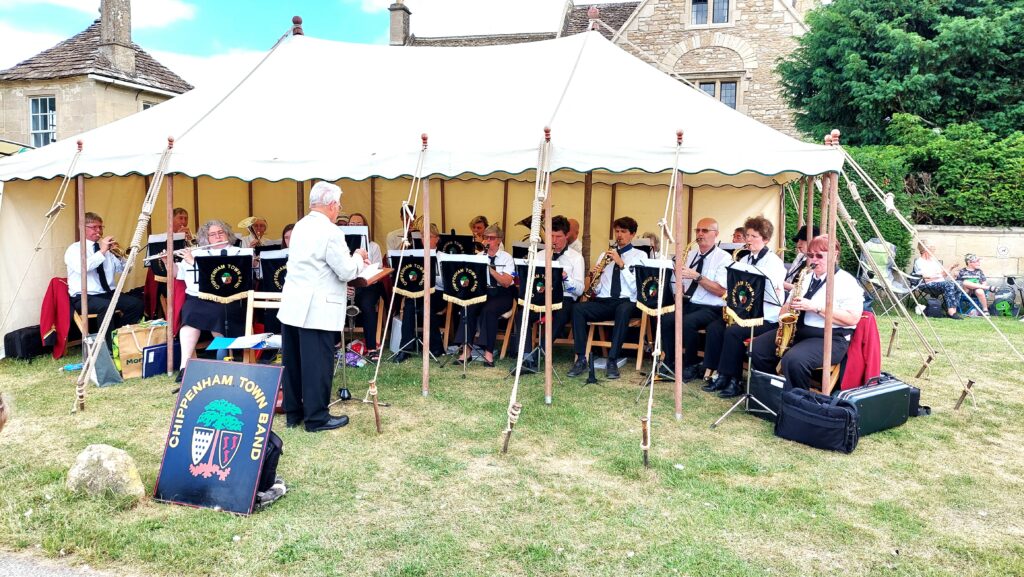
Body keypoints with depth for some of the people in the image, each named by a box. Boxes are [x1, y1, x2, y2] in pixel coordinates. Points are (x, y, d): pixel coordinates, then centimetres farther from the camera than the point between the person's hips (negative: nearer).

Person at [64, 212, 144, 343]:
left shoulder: (107, 248, 15)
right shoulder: (75, 248, 0)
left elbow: (124, 270, 10)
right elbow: (82, 268, -22)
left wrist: (118, 255, -8)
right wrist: (102, 252, -22)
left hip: (109, 294, 6)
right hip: (85, 297, -5)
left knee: (137, 304, -18)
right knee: (106, 306, -36)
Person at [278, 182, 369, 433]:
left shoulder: (300, 226, 11)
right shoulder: (330, 232, -15)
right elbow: (347, 272, -14)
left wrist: (351, 258, 19)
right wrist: (358, 257, 6)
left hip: (292, 306, 9)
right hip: (316, 310, -8)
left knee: (293, 362, 14)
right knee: (318, 364, 1)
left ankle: (293, 413, 25)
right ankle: (317, 417, 9)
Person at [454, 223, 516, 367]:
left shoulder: (506, 257, -3)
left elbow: (506, 283, -14)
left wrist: (490, 268, -23)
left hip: (502, 295, -3)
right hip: (483, 291, 4)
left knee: (488, 310, -33)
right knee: (468, 309, -25)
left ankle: (488, 352, -28)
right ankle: (466, 349, -23)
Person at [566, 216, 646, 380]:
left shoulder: (639, 255, 10)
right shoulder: (605, 254, 21)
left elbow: (635, 286, -6)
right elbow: (597, 289, 16)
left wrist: (621, 263, -12)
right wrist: (595, 279, -7)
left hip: (626, 302, -3)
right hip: (602, 302, 3)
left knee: (623, 310, -39)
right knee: (578, 308, -26)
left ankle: (612, 361, -33)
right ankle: (581, 360, -25)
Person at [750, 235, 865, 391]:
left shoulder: (846, 282, -6)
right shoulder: (806, 278, 16)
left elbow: (853, 318, -17)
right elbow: (785, 310, 21)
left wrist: (815, 307, -21)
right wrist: (789, 307, -5)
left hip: (830, 339, -8)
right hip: (796, 331, 8)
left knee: (793, 360, -34)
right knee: (757, 347, -9)